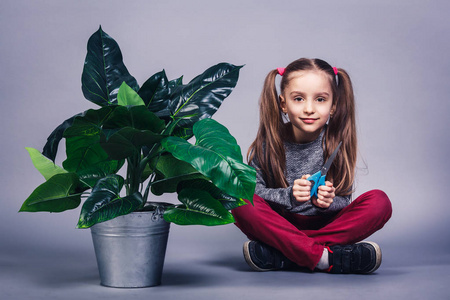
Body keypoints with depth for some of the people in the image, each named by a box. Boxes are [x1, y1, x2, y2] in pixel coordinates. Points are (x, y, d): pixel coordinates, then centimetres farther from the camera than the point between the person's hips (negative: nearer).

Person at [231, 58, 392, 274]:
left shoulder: (337, 143, -5)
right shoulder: (268, 144, -7)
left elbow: (344, 203, -3)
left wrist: (327, 203, -26)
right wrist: (288, 196, -27)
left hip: (324, 226, 2)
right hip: (278, 226, -1)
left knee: (380, 203, -22)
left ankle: (282, 255, -30)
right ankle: (326, 258, -35)